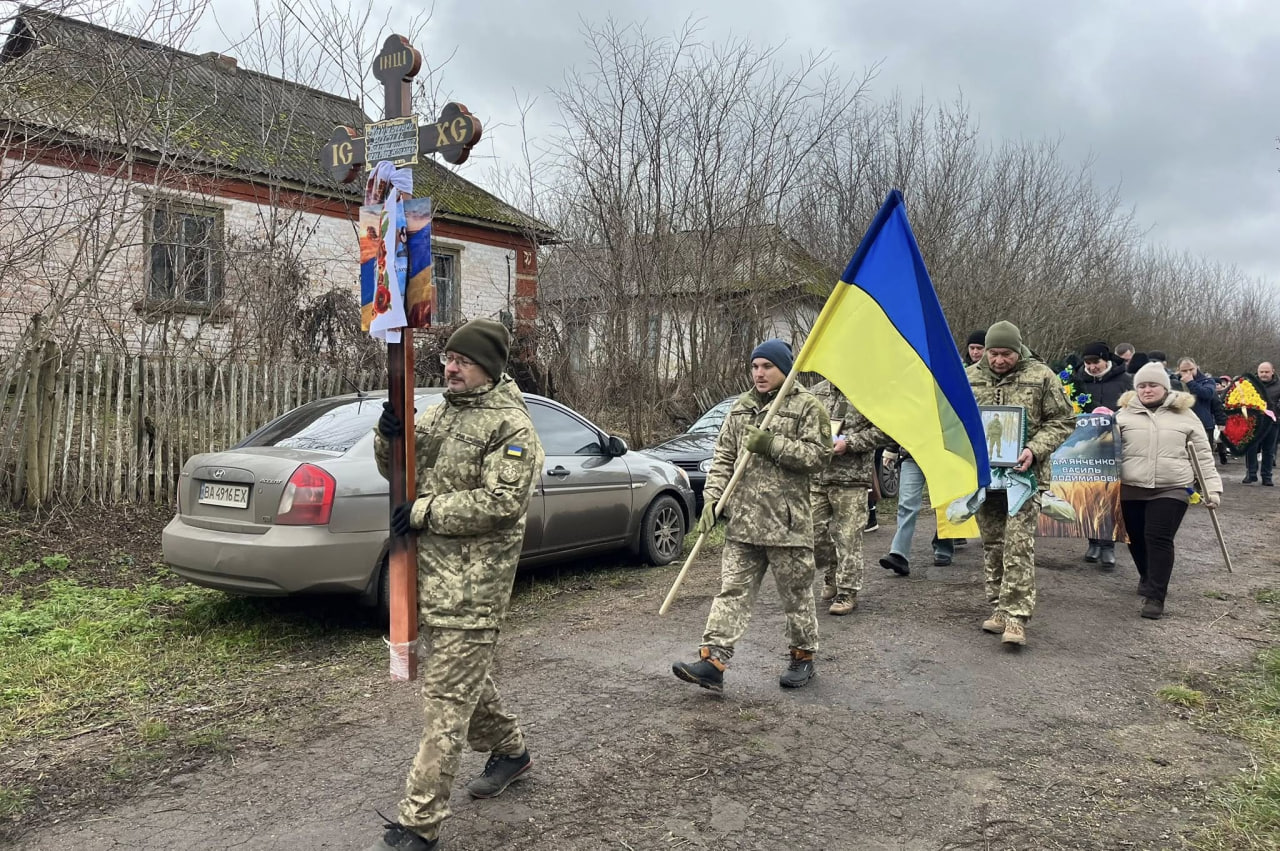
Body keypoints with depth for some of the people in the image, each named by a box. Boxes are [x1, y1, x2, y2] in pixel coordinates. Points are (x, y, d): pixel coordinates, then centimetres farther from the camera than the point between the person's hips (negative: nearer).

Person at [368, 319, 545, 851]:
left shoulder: (511, 426, -11)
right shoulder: (439, 412, 14)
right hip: (430, 573, 9)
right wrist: (389, 437, -5)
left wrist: (425, 512, -18)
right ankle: (510, 751, 44)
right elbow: (397, 469, 17)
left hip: (472, 585, -8)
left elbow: (502, 503, -20)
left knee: (447, 697, -6)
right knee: (464, 675, 22)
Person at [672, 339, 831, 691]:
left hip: (787, 521, -4)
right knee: (732, 590, 1)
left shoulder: (807, 406, -3)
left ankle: (803, 657, 26)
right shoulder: (741, 408, 13)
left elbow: (818, 454, -11)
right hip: (742, 520, 5)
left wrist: (772, 444, -18)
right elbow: (723, 457, 12)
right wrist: (712, 498, 0)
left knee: (796, 593, 8)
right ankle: (712, 661, -1)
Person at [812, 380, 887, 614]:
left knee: (847, 537, -2)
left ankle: (847, 592, 10)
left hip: (851, 479, -5)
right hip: (817, 476, 5)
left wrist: (849, 443, -14)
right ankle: (831, 577, 32)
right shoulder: (818, 392, 12)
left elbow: (884, 429, -8)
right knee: (814, 531, 9)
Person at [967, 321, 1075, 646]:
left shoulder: (1041, 376, -4)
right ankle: (999, 606, 24)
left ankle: (1016, 615, -7)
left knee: (1018, 542, -11)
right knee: (992, 543, 12)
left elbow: (1063, 421, -2)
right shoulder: (970, 378, 5)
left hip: (1025, 473, -4)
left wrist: (1034, 449, -16)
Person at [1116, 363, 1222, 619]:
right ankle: (1148, 578, 38)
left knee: (1159, 539, -11)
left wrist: (1212, 487, 3)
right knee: (1137, 539, 11)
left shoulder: (1184, 415, 6)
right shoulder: (1125, 413, 6)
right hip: (1131, 489, 2)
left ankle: (1155, 596, -6)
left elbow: (1202, 455, 9)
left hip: (1171, 489, -2)